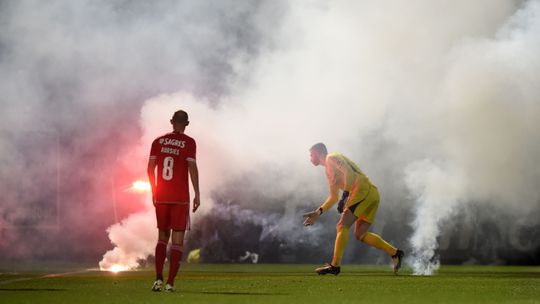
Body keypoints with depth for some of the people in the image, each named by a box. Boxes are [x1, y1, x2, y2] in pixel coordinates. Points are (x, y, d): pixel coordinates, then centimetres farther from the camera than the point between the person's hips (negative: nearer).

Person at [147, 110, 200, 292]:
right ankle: (170, 283, -3)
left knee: (163, 237, 14)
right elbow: (192, 167, -10)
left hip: (161, 196, 3)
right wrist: (197, 194, -6)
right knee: (177, 239, 2)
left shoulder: (158, 141, 7)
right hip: (180, 198, -3)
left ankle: (159, 279, 0)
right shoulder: (188, 143, -4)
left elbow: (150, 168, 7)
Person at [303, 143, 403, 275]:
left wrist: (345, 194, -21)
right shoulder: (329, 170, 30)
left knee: (342, 226, -11)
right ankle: (395, 253, 5)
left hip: (363, 189, -9)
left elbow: (348, 172, -15)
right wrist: (318, 212, 28)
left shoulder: (331, 158, 2)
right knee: (360, 234, 9)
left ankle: (335, 265, -16)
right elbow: (333, 197, 34)